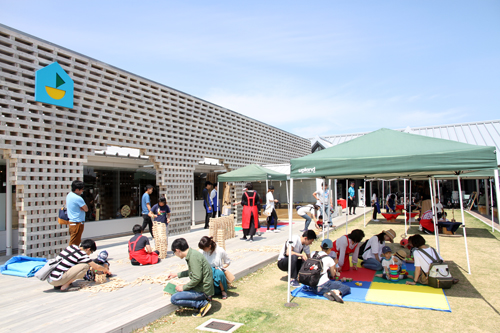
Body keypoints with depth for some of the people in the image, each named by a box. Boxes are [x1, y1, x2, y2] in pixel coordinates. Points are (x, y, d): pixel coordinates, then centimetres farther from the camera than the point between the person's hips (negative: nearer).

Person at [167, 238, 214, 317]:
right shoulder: (192, 254, 9)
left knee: (174, 299, -13)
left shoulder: (193, 257, -21)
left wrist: (183, 287, -11)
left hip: (203, 290, -10)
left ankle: (203, 303, -9)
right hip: (200, 287, 10)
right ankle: (203, 299, 9)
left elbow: (197, 278, -25)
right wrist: (177, 274, 33)